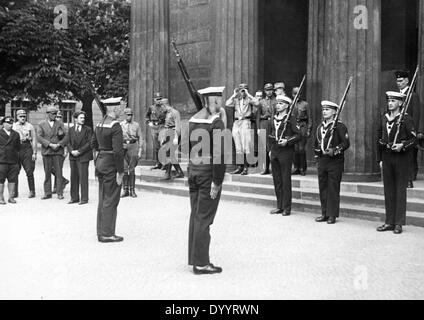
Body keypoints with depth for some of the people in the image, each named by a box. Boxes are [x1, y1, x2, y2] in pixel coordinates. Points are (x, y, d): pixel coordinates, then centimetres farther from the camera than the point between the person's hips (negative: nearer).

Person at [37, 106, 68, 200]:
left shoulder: (60, 124, 11)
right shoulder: (41, 125, 7)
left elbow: (66, 137, 5)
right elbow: (39, 138, -4)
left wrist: (58, 144, -11)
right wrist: (50, 144, -14)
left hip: (58, 151, 0)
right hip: (46, 152, 0)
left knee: (59, 173, -3)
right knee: (47, 173, 3)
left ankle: (60, 193, 1)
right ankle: (47, 193, 10)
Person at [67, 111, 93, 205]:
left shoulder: (88, 130, -1)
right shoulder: (71, 130, 12)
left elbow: (89, 143, -7)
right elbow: (68, 142, 10)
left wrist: (79, 151, -12)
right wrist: (72, 151, -8)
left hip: (83, 156, -4)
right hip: (73, 157, 5)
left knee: (83, 177, -4)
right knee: (74, 177, 7)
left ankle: (84, 198, 2)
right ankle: (74, 198, 16)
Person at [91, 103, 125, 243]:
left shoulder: (100, 124, 10)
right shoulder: (115, 126, -18)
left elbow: (93, 144, 20)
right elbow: (118, 151, -23)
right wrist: (120, 172, -19)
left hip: (100, 162, 9)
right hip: (111, 165, -9)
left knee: (103, 199, 15)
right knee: (111, 200, -1)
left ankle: (101, 232, 21)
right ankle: (106, 234, 3)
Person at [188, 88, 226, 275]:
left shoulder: (193, 120, 9)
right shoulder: (216, 122, -14)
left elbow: (188, 147, 13)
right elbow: (218, 154, -20)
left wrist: (192, 170, 17)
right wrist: (217, 181, -18)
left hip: (193, 169, 8)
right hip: (208, 172, -8)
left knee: (195, 215, 16)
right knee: (204, 218, -2)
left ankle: (193, 257, 25)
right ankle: (201, 263, 5)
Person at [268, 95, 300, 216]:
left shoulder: (291, 119, -5)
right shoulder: (274, 119, 14)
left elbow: (298, 135, -9)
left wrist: (287, 141, -20)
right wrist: (271, 149, 15)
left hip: (286, 151, -6)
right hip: (274, 152, 6)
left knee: (285, 180, -3)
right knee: (277, 181, 9)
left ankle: (287, 208, 3)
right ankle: (279, 206, 18)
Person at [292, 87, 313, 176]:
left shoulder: (305, 104, 5)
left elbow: (310, 119, 4)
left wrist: (309, 131, -3)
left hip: (302, 127, -3)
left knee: (301, 149, -7)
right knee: (294, 149, 0)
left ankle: (303, 169, 1)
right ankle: (296, 168, 10)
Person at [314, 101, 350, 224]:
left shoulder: (339, 126, -5)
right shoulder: (320, 127, 16)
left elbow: (346, 143, -10)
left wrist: (334, 150, -20)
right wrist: (317, 155, 17)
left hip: (335, 161, -6)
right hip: (322, 161, 6)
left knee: (333, 189, -4)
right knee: (322, 188, 8)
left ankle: (333, 215, 2)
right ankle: (324, 213, 16)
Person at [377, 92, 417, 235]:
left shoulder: (406, 119, -4)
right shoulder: (384, 119, 12)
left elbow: (414, 139, -6)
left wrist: (402, 145, -22)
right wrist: (380, 159, 11)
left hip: (401, 157, -5)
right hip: (387, 157, 5)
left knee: (400, 191, -1)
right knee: (388, 191, 8)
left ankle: (399, 223, 4)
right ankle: (389, 222, 15)